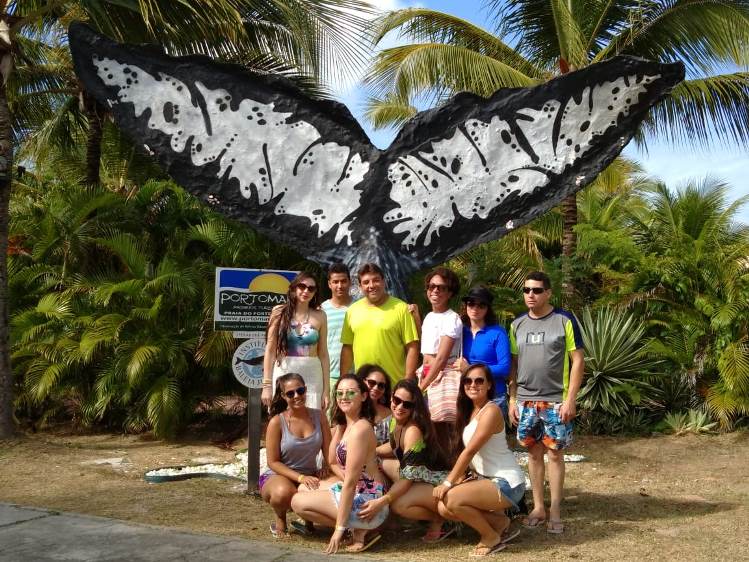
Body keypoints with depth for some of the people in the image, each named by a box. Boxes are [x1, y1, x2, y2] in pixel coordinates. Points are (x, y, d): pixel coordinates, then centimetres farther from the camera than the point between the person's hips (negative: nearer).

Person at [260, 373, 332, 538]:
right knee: (283, 492, -40)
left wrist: (324, 468, -18)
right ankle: (280, 520, -1)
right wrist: (300, 477, -21)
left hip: (309, 477, 4)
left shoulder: (319, 416, 0)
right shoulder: (277, 422, -11)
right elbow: (273, 462, -11)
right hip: (278, 476, -3)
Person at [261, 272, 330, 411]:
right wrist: (267, 385, -3)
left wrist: (326, 389, 4)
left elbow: (323, 354, 8)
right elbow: (270, 350, 2)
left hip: (312, 375, 1)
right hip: (283, 373, -1)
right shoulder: (280, 312, 4)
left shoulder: (319, 316, 8)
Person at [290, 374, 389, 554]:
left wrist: (339, 528, -19)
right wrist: (339, 427, 8)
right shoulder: (346, 425, 9)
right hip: (359, 493, 10)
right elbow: (331, 459, 12)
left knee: (298, 502, -6)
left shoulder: (359, 429, -21)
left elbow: (350, 481, -21)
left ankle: (358, 531, -3)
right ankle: (359, 528, 9)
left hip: (367, 502, -10)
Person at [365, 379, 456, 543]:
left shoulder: (413, 431, -27)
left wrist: (381, 502, -38)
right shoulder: (396, 421, -2)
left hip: (437, 482, -10)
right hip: (420, 476, 10)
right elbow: (394, 447, 19)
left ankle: (440, 520, -1)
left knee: (398, 505, -29)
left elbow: (408, 477, -30)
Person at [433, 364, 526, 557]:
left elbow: (470, 451, -21)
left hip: (507, 482, -9)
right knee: (444, 508, -3)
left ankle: (492, 537, -1)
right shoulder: (469, 411, 10)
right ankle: (500, 522, 12)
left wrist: (448, 483, -20)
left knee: (451, 499, -25)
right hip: (486, 479, 9)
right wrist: (458, 478, -4)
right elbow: (468, 452, 11)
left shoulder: (491, 411, -18)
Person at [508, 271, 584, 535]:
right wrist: (512, 399, 5)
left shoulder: (564, 320, -5)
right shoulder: (517, 325, 7)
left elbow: (577, 360, -6)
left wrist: (570, 399, -11)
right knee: (533, 453, 9)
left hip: (556, 401, -4)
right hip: (526, 401, 4)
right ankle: (538, 507, 20)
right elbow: (513, 364, 11)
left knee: (554, 453, 2)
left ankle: (555, 512, 12)